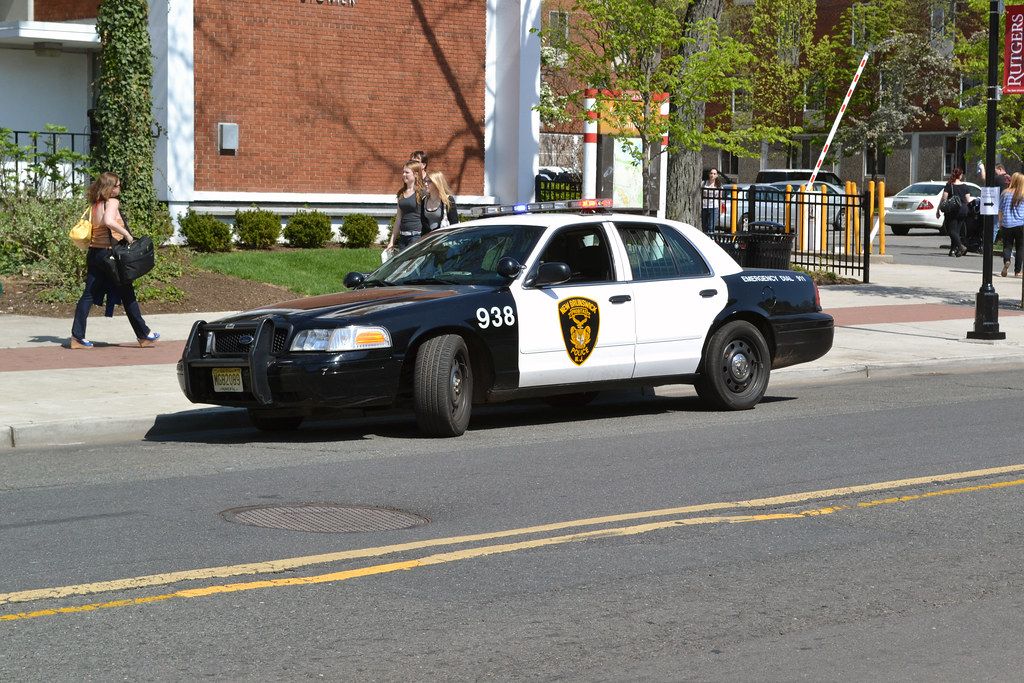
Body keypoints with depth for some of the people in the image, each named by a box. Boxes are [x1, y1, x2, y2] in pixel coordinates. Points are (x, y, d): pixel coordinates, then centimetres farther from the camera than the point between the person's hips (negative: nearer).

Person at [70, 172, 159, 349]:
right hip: (110, 253, -7)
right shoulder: (112, 202, -10)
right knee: (127, 295, 3)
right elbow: (108, 221, -28)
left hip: (94, 253, 7)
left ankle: (77, 336, -1)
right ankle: (144, 334, 13)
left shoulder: (95, 205, 12)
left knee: (89, 294, 5)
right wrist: (127, 234, -21)